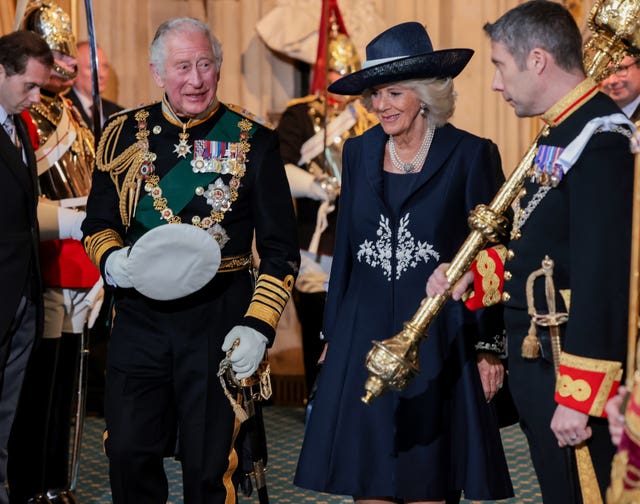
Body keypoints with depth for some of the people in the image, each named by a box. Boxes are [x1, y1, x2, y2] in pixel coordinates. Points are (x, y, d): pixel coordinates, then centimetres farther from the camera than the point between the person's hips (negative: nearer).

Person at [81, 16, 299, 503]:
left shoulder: (253, 141, -1)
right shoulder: (123, 134, 5)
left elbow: (281, 248, 0)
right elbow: (98, 224, 13)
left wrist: (259, 325, -11)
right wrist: (111, 259, -10)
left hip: (219, 318, -2)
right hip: (139, 313, 2)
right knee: (129, 453, 5)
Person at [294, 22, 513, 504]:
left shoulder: (470, 155, -5)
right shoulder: (359, 152, 8)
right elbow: (345, 248, 13)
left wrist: (490, 349, -6)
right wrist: (332, 334, 13)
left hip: (439, 337, -3)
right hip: (365, 334, 4)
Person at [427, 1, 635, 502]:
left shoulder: (599, 139, -18)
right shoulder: (561, 136, 14)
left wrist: (579, 397, -24)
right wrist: (474, 274, 6)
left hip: (573, 369, -10)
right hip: (540, 365, 10)